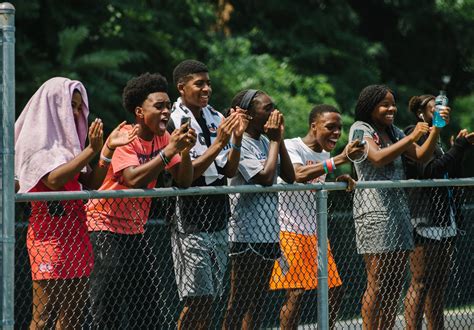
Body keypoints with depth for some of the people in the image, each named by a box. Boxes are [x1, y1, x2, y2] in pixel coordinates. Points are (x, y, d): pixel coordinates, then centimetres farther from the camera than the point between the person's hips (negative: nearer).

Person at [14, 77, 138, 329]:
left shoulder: (66, 141, 18)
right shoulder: (35, 140, -5)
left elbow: (92, 182, 13)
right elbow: (54, 179, -21)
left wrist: (108, 149, 1)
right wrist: (91, 150, -25)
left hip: (75, 232, 9)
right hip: (49, 234, -8)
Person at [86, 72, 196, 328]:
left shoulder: (162, 138, 2)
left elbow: (184, 182, -2)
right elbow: (133, 179, -34)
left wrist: (185, 150, -19)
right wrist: (170, 149, -32)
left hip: (135, 229, 7)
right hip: (106, 224, -7)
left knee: (146, 307, 8)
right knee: (109, 309, -8)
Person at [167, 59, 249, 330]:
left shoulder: (217, 119, 10)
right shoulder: (174, 122, -10)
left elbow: (229, 171, 8)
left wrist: (237, 137, -7)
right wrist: (219, 142, -23)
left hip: (218, 219, 7)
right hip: (191, 223, -7)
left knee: (211, 298, 7)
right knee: (198, 300, -9)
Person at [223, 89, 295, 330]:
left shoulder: (265, 142, 12)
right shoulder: (240, 144, -12)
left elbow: (289, 177, 8)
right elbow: (265, 176, -22)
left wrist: (279, 141, 1)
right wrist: (275, 140, -11)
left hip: (268, 233, 8)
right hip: (247, 235, -8)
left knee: (258, 300, 11)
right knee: (240, 301, -5)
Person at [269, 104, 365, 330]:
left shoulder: (324, 154, 12)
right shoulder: (291, 147, -14)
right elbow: (299, 175, -34)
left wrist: (339, 182, 1)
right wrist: (342, 158, -39)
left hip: (316, 232, 9)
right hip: (291, 231, -9)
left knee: (335, 290, 8)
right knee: (295, 293, -11)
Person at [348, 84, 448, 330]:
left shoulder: (393, 132, 18)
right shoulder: (360, 129, -4)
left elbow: (422, 156, 13)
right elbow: (378, 158, -20)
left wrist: (436, 130, -1)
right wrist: (411, 137, -22)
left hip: (399, 209, 8)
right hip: (374, 212, -8)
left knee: (395, 284, 6)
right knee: (376, 285, -9)